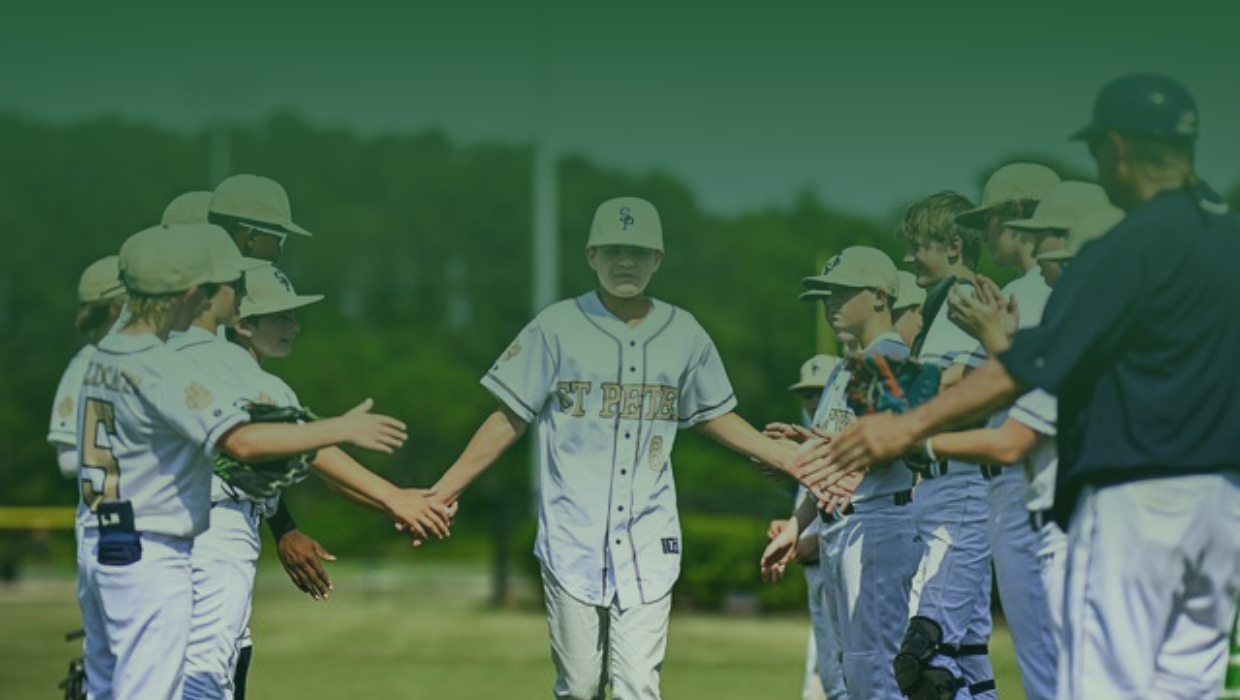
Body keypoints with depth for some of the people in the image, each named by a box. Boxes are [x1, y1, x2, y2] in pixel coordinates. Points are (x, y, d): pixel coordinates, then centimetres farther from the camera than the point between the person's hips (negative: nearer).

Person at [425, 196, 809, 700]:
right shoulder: (557, 328, -1)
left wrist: (795, 461, 12)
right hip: (573, 540, -1)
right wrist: (440, 494, -4)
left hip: (648, 545, 1)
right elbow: (510, 419, 2)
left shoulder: (684, 334, 8)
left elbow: (715, 417, 20)